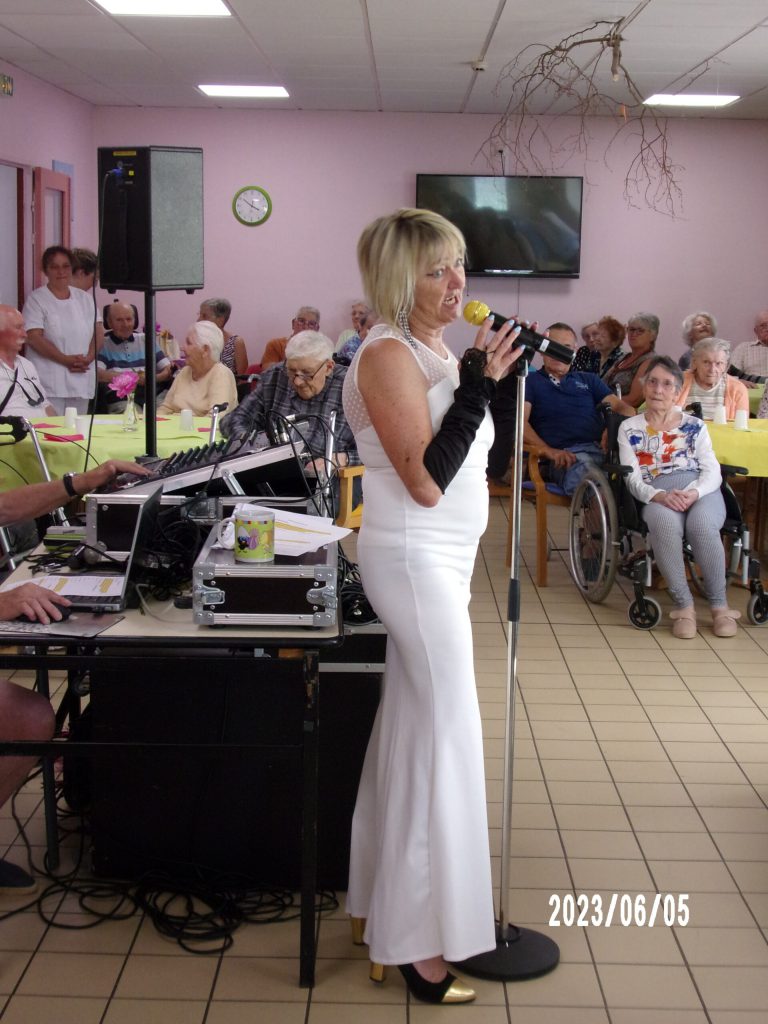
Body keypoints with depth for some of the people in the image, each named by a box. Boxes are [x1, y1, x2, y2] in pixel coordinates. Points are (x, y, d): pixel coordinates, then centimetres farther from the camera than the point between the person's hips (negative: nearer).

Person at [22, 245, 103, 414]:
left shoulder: (85, 298, 15)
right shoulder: (36, 299, 0)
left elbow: (97, 333, 11)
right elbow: (34, 338, -10)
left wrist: (88, 358, -8)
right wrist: (66, 360, -17)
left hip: (81, 381, 5)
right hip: (50, 382, -5)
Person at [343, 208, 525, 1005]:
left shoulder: (432, 349, 10)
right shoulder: (389, 354, -17)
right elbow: (426, 481, -23)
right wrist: (477, 385, -22)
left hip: (437, 557, 9)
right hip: (415, 559, -9)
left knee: (415, 730, 16)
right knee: (440, 737, -5)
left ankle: (390, 900, 30)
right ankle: (418, 940, 6)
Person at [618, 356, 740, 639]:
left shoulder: (694, 426, 17)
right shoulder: (629, 429, 14)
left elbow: (712, 472, 7)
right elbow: (632, 479, 4)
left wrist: (694, 493, -17)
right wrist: (660, 496, -18)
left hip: (700, 491, 1)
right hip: (657, 494, -1)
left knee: (701, 524, -36)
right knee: (665, 523, -38)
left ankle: (719, 605, -20)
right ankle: (684, 605, -27)